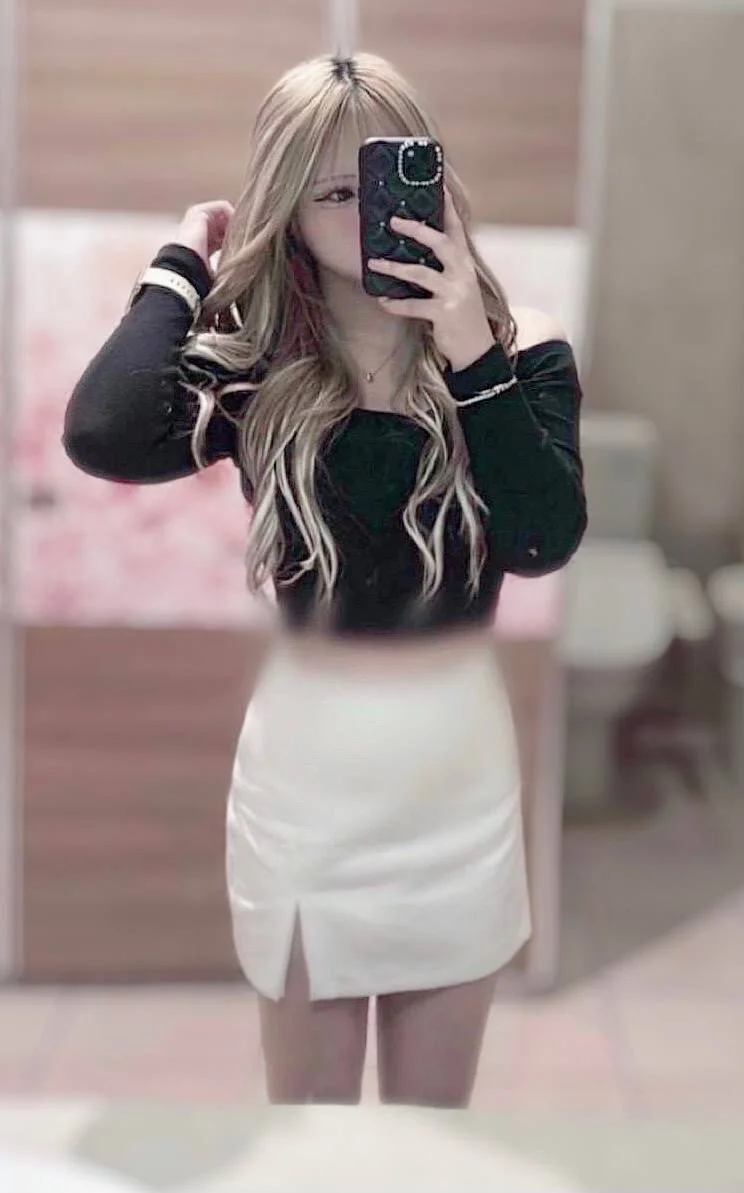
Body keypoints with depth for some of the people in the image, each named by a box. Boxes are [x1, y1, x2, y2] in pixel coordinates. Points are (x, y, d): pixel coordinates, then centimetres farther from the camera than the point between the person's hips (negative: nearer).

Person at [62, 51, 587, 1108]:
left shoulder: (520, 351, -4)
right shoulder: (255, 367, -8)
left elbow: (543, 541, -19)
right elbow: (102, 440, -29)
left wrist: (473, 353, -25)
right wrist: (185, 264, -15)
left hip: (461, 758, 1)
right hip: (309, 762, -1)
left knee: (436, 1093, 18)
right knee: (309, 1088, 15)